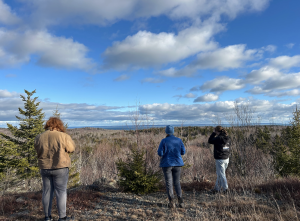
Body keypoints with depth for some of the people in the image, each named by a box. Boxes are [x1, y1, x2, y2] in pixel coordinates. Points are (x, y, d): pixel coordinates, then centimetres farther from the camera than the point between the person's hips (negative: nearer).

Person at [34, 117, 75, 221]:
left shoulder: (39, 137, 1)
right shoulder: (63, 136, -13)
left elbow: (38, 151, 10)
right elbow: (71, 149, -3)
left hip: (45, 168, 4)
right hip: (60, 167, -4)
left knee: (47, 192, 14)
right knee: (61, 192, 5)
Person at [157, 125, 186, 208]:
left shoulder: (164, 141, -10)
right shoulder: (179, 140, -1)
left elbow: (160, 153, -12)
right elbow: (183, 152, 2)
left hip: (167, 164, -3)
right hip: (177, 164, 3)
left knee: (169, 183, 5)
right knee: (177, 183, 13)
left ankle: (172, 202, 3)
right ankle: (180, 200, 4)